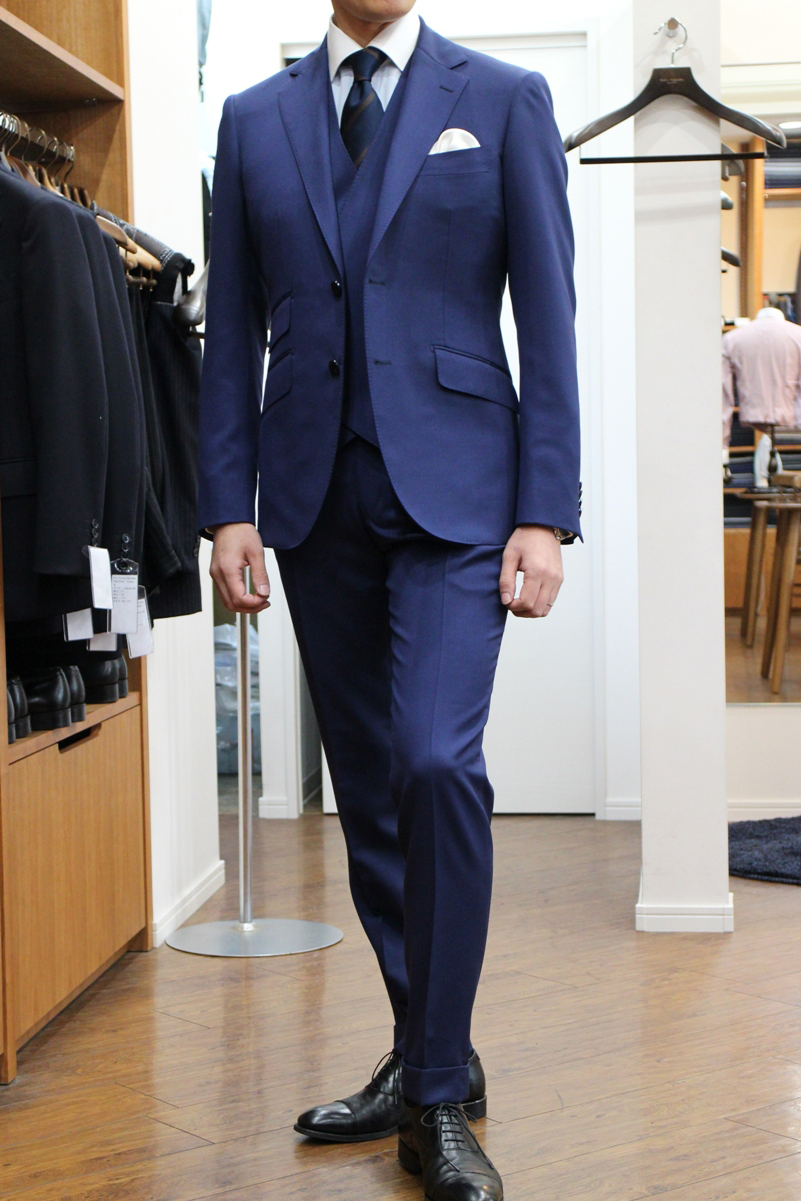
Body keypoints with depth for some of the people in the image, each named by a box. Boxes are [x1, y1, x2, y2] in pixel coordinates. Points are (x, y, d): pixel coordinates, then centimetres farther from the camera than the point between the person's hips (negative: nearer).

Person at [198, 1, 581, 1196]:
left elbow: (548, 314, -1)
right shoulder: (255, 120, 12)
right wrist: (229, 506, 1)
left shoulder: (505, 99, 4)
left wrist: (546, 513, -9)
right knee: (368, 788, 8)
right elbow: (233, 331, 10)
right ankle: (423, 1058, 22)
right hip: (316, 501, 4)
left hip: (454, 488, -3)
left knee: (436, 760, -18)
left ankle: (440, 1095, -5)